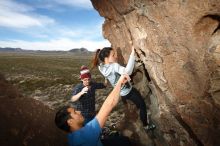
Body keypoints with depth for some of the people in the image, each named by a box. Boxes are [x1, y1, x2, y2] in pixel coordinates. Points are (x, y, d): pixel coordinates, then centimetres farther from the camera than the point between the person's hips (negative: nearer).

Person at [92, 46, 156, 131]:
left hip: (122, 93, 8)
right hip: (129, 91, -8)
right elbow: (127, 71, -50)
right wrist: (132, 54, -49)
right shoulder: (114, 66, -34)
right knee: (142, 106, 13)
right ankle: (146, 126, 28)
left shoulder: (102, 67, -11)